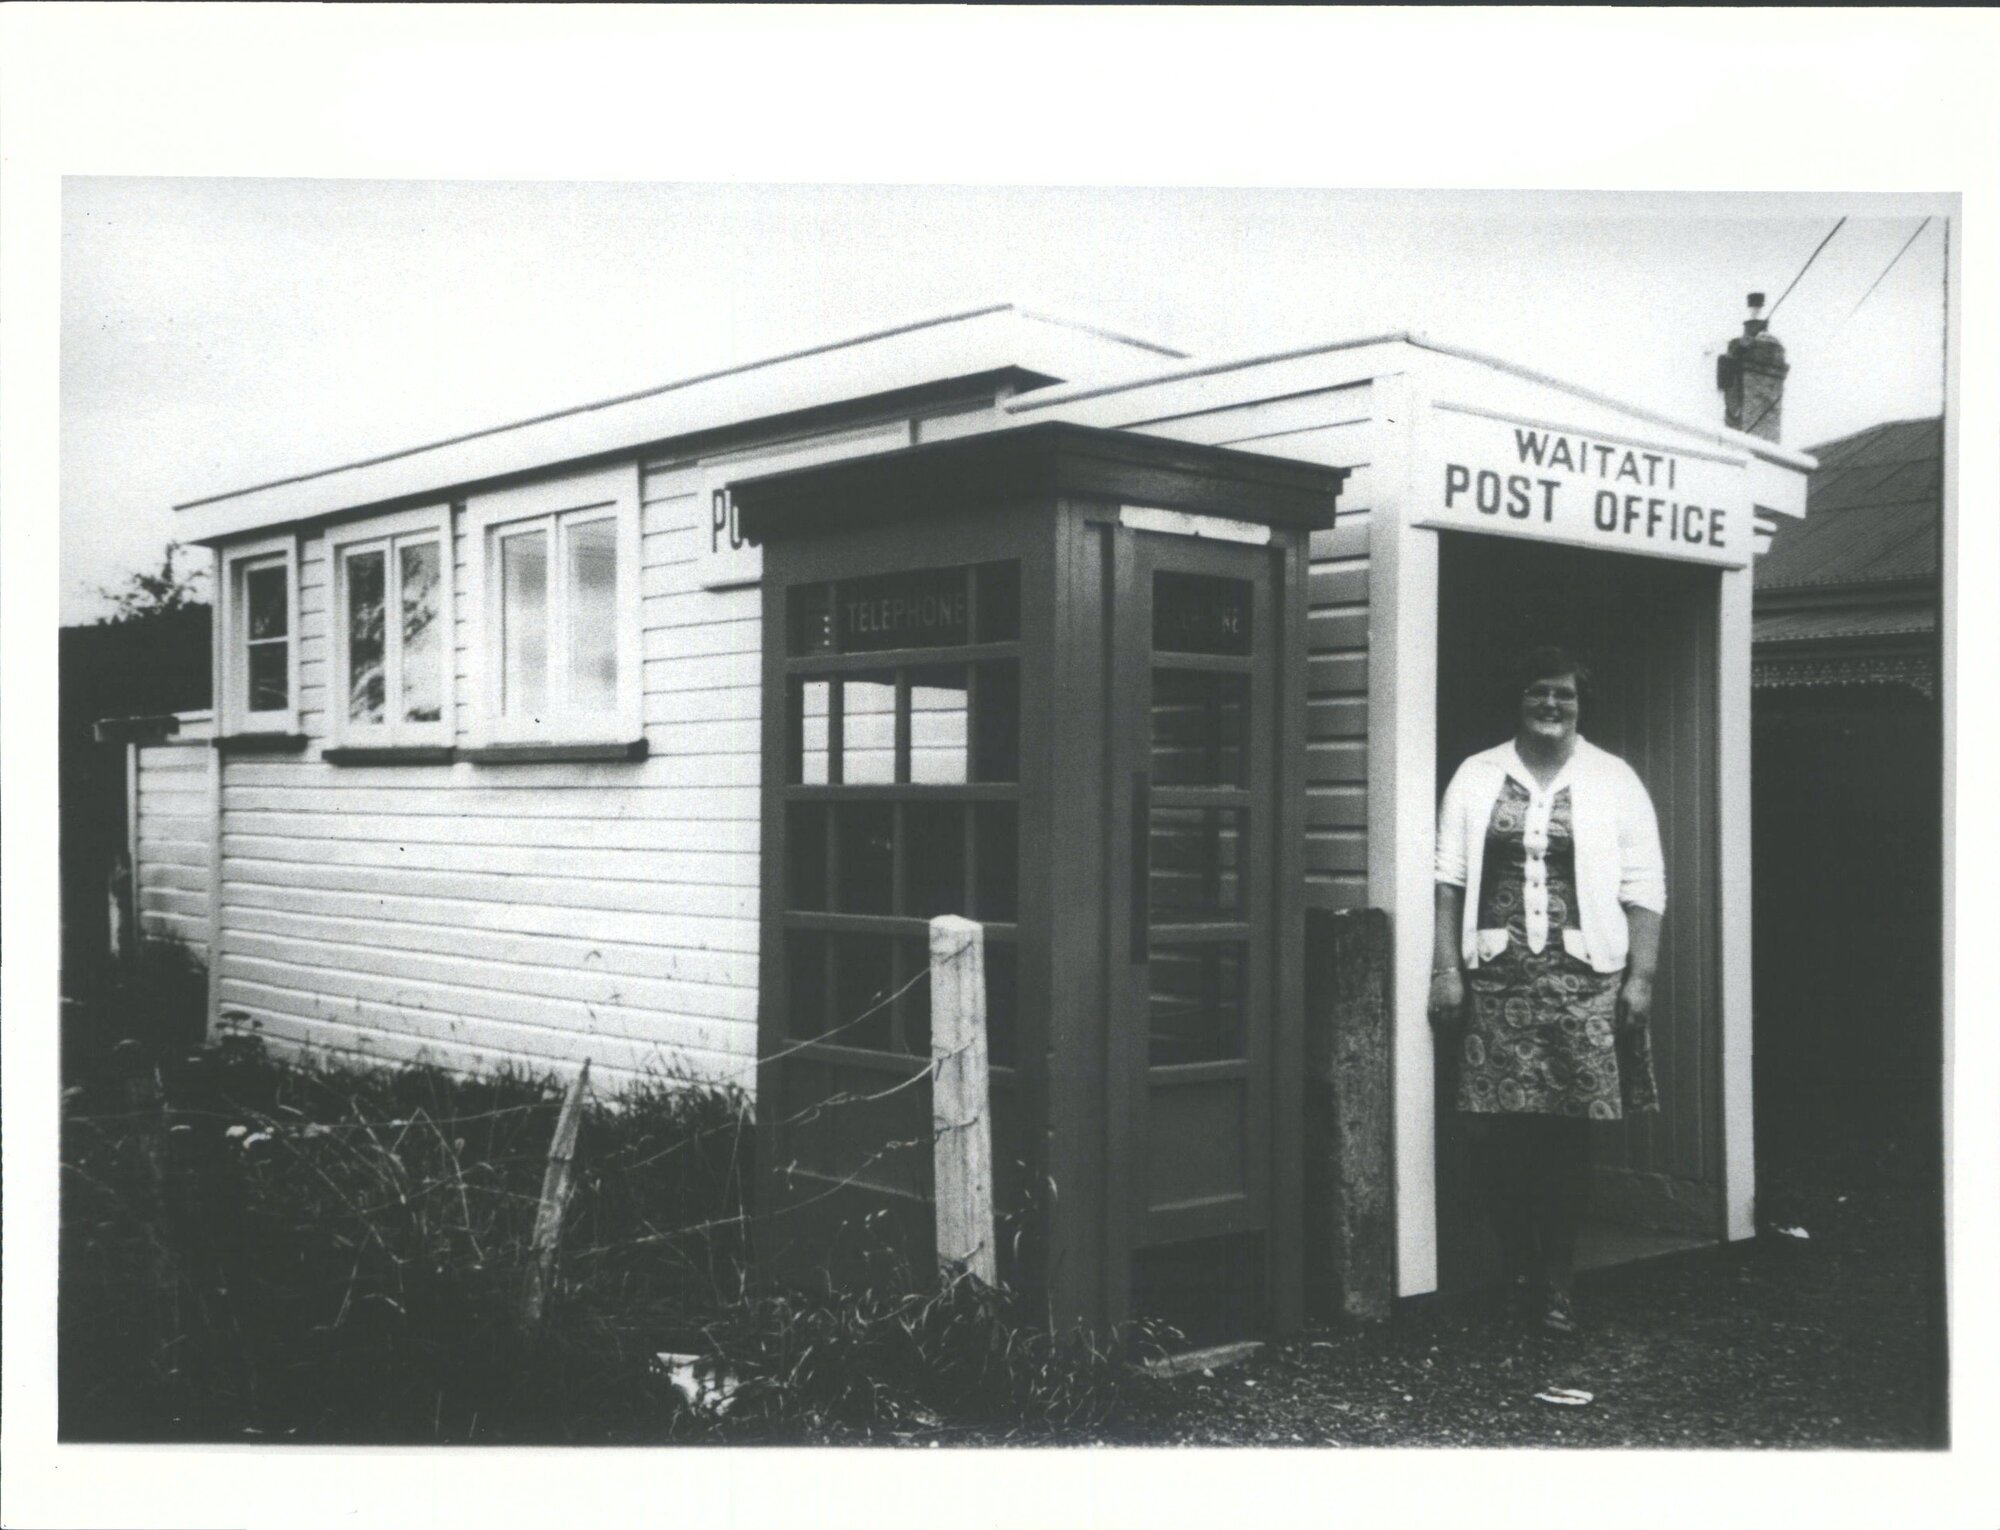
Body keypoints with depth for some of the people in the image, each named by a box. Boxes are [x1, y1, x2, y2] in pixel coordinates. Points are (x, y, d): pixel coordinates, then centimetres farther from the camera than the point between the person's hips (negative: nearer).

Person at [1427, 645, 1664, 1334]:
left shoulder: (1614, 781, 6)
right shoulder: (1476, 777, 9)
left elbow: (1644, 889, 4)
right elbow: (1448, 878, 7)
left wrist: (1641, 976, -2)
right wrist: (1446, 968, 0)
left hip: (1583, 977, -1)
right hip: (1495, 975, 1)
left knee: (1569, 1131, -3)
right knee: (1499, 1131, -1)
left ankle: (1557, 1281, 6)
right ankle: (1515, 1268, 15)